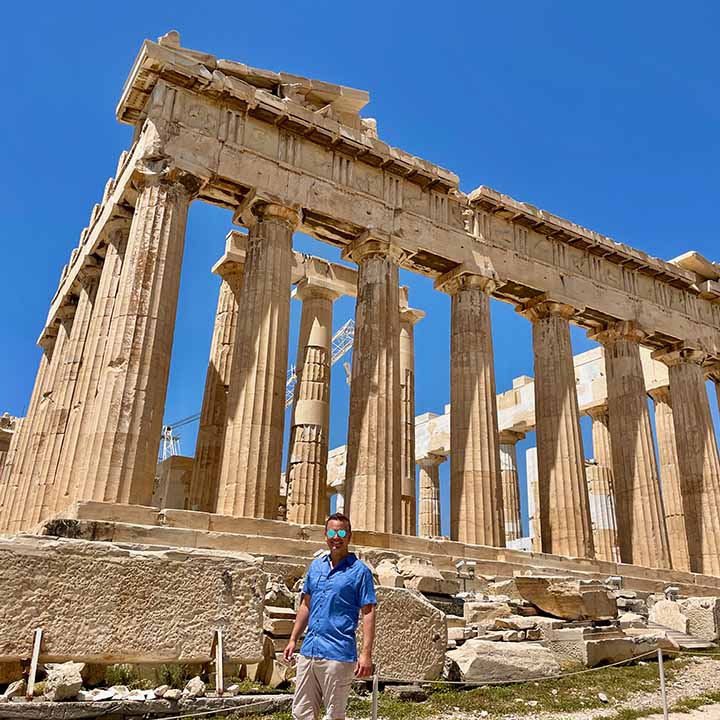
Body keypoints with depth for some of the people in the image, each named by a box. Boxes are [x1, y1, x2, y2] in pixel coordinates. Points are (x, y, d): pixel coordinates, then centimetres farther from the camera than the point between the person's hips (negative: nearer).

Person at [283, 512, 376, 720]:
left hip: (338, 654, -6)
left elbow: (368, 614, -9)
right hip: (308, 650, 6)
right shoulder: (316, 566, 11)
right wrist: (293, 640, 13)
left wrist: (366, 654, -15)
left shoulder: (360, 571, -6)